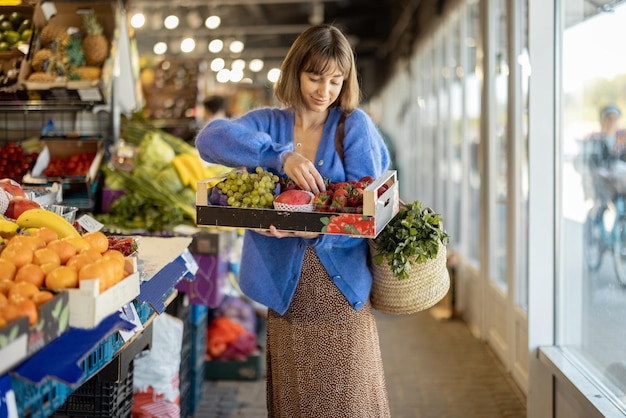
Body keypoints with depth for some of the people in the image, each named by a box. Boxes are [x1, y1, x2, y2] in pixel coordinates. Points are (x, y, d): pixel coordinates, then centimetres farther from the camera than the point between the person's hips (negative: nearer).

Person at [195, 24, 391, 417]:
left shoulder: (355, 126, 1)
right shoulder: (269, 123, 6)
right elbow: (210, 138, -12)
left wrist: (315, 228, -26)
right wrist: (282, 155, -25)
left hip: (341, 289, -2)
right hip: (287, 290, 2)